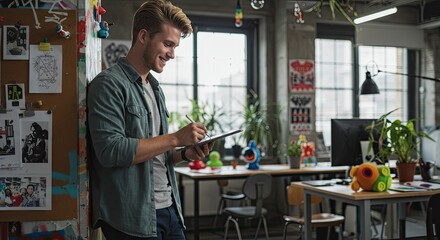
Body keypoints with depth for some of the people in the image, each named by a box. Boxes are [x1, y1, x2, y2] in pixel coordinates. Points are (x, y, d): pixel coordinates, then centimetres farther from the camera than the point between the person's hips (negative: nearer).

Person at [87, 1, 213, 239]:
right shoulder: (109, 84, -11)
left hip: (169, 210, 8)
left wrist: (185, 154, 1)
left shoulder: (155, 89, 15)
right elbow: (110, 151, -22)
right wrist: (175, 138, -19)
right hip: (134, 219, -8)